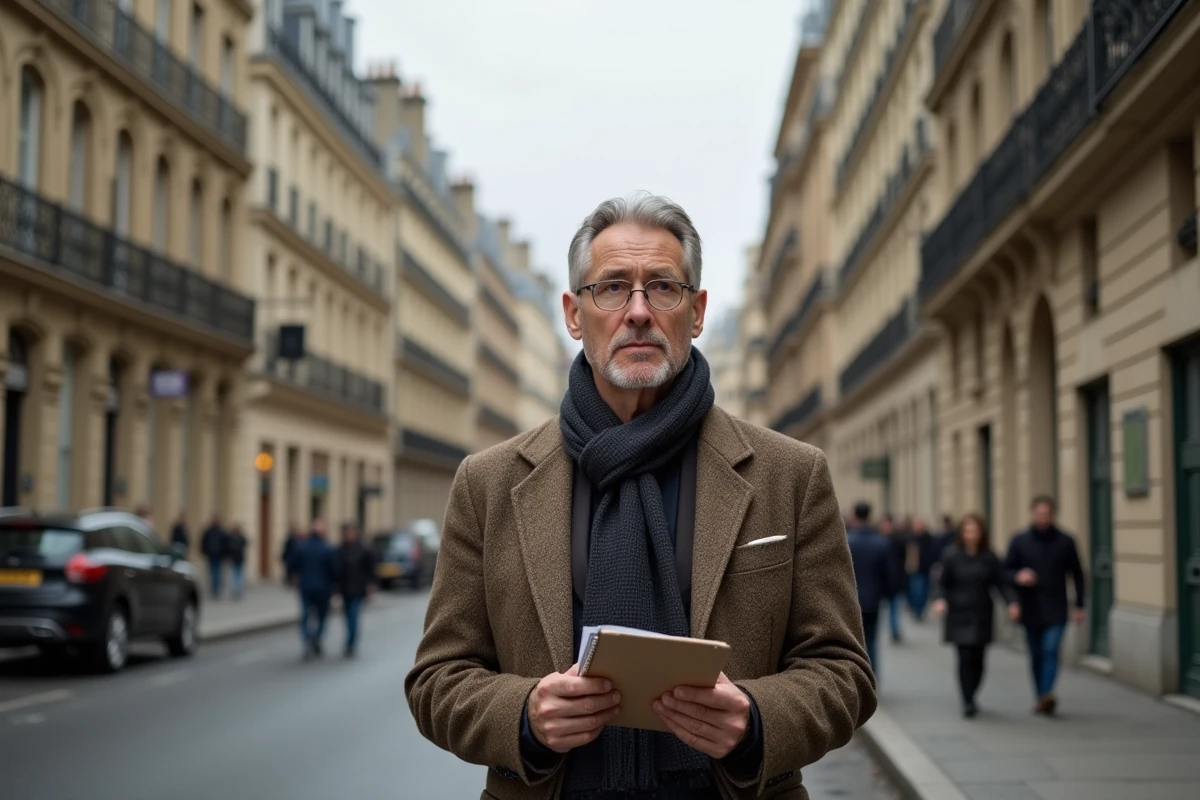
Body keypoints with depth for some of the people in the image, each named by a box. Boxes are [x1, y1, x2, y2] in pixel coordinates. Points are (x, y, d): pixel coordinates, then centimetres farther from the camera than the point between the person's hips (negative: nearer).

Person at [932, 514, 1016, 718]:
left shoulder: (989, 557, 3)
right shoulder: (951, 555, -1)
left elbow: (1000, 583, 2)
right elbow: (942, 583, 1)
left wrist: (1012, 601, -13)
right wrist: (940, 599, -18)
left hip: (982, 616, 2)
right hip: (959, 615, -2)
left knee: (978, 659, 4)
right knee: (965, 657, -11)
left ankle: (970, 697, 25)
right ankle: (967, 702, -7)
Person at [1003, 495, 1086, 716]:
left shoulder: (1065, 541, 3)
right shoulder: (1019, 541, 4)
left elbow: (1077, 574, 10)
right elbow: (1006, 570, 7)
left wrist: (1079, 605, 7)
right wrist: (1018, 577, -16)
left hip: (1056, 610, -2)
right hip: (1030, 610, 2)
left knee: (1051, 650, -16)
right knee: (1036, 655, 8)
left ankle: (1047, 695, -25)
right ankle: (1040, 697, 18)